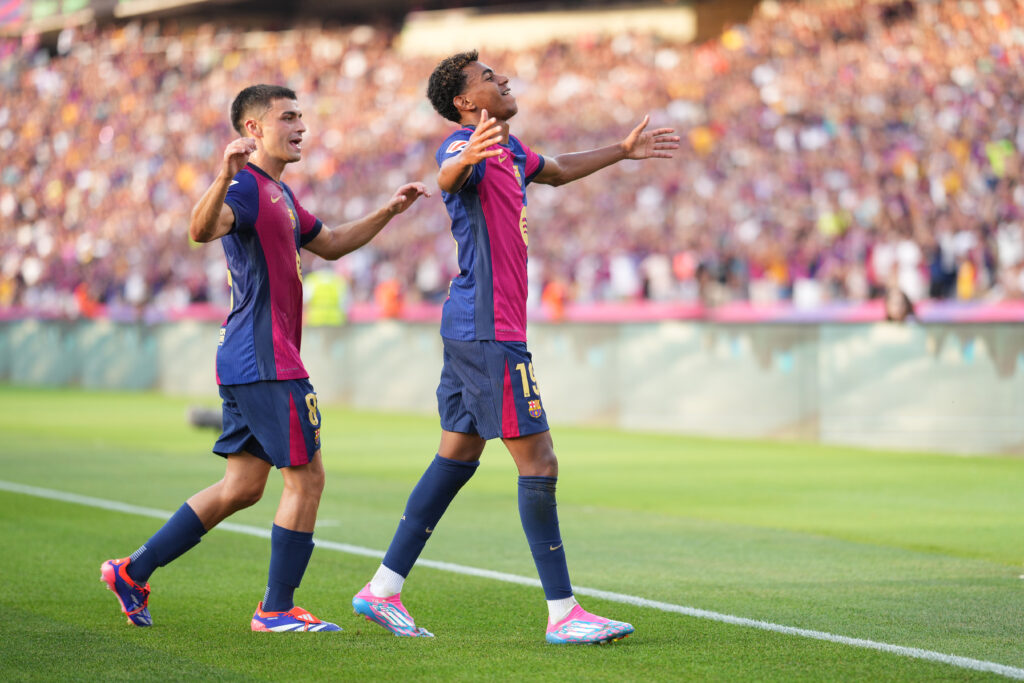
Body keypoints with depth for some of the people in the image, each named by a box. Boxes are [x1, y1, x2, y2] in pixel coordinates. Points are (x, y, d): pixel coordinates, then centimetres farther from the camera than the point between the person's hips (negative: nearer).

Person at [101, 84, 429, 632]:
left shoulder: (279, 194, 20)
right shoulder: (246, 186, -12)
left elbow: (329, 245, 34)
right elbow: (202, 230, -32)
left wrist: (388, 212, 25)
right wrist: (225, 176, -49)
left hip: (245, 361, 10)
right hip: (265, 361, -10)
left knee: (243, 486, 12)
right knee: (306, 475, -4)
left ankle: (133, 571, 15)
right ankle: (277, 609, 3)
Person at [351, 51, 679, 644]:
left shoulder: (509, 149, 17)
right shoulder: (467, 148, -14)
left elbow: (556, 170, 38)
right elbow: (448, 176, -39)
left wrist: (622, 151, 41)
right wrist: (466, 157, -61)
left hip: (473, 328, 10)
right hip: (490, 329, -10)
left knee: (458, 456, 13)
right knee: (539, 462, -9)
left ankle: (383, 590, 16)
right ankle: (563, 613, -6)